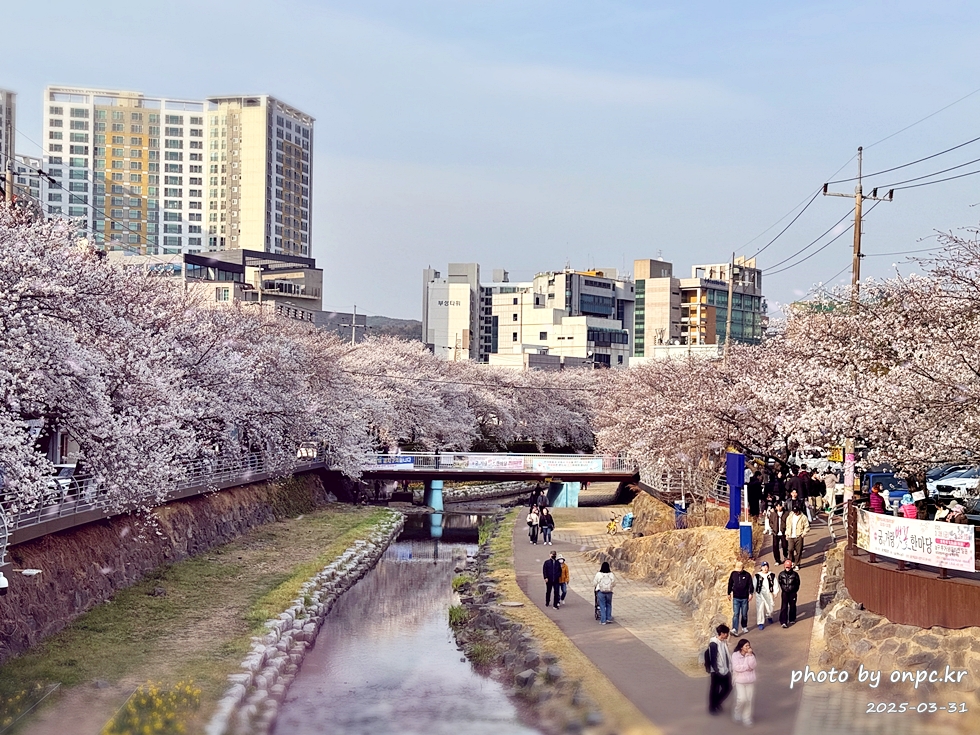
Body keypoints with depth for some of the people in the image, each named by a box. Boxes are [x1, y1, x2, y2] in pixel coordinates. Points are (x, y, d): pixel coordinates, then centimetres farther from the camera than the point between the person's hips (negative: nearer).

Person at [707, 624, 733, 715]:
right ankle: (712, 708, 26)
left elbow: (727, 655, 10)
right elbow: (713, 660, -21)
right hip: (717, 672, -8)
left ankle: (717, 703, 36)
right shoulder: (714, 644, -22)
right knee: (714, 690, 8)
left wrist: (729, 668, 8)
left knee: (727, 688, 16)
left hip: (725, 670, 8)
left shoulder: (724, 642, 3)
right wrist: (717, 671, -20)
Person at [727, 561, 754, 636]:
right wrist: (729, 593, 15)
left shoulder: (747, 575, -4)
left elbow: (750, 585, -3)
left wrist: (750, 593, -14)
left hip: (744, 598, 0)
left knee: (744, 614, 10)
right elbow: (730, 584, 11)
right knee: (736, 614, -8)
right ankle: (734, 630, -15)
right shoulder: (733, 574, 2)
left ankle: (744, 627, 31)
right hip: (736, 598, 0)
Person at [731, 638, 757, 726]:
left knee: (749, 700, 5)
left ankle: (747, 718, 16)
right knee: (742, 699, -12)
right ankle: (737, 714, 15)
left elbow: (752, 666, -12)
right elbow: (736, 668, -18)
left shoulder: (751, 655, 1)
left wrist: (749, 655, -18)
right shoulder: (735, 655, -10)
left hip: (750, 681, 4)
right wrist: (747, 666, -11)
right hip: (740, 681, -4)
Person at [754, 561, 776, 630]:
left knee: (769, 607, 11)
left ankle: (769, 617, 45)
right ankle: (760, 623, 1)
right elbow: (754, 585, 3)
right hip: (760, 593, -1)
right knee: (760, 608, -6)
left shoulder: (772, 575, 1)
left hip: (769, 593, 1)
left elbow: (775, 584, 4)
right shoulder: (757, 575, -1)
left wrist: (775, 593, -1)